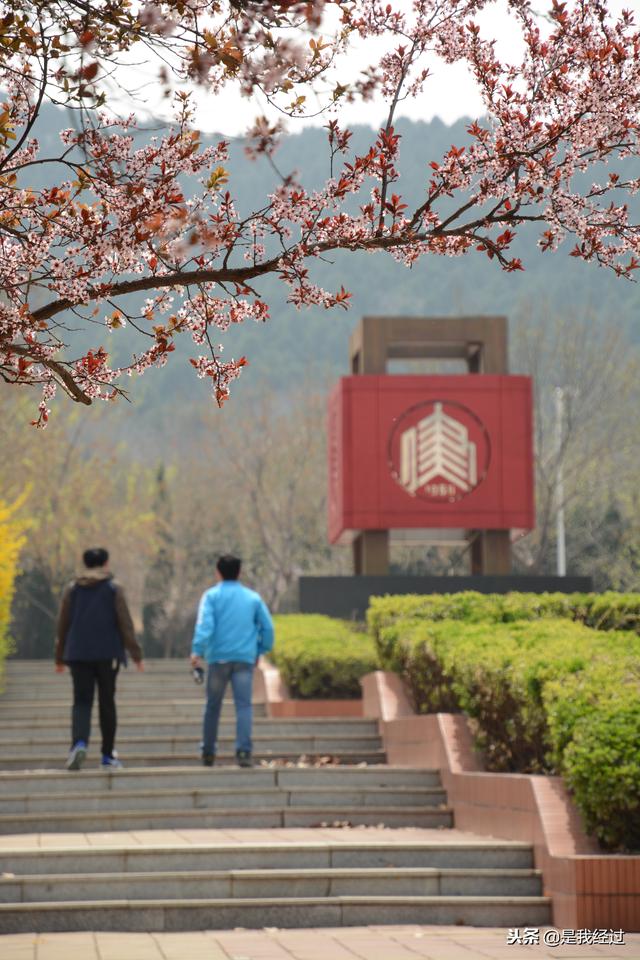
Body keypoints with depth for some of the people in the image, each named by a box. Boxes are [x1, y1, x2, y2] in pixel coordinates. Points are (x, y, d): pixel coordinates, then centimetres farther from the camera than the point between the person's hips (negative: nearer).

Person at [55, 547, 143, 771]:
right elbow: (125, 624, -4)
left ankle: (79, 742, -26)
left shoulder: (72, 589, 7)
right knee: (107, 702, 9)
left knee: (81, 702, 1)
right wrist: (136, 654, 1)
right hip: (107, 654, -1)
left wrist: (60, 658, 17)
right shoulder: (114, 588, -1)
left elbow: (62, 625, 9)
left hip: (79, 654, 1)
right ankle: (107, 754, 14)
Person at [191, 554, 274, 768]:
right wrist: (260, 651, 19)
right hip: (245, 659, 0)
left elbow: (204, 624, -13)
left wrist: (197, 650, -20)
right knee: (244, 705, -6)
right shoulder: (253, 597, 10)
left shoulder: (211, 596, 2)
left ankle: (208, 753, 20)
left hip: (218, 658, 0)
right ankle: (243, 751, -22)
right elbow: (267, 627, 8)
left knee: (213, 706, 12)